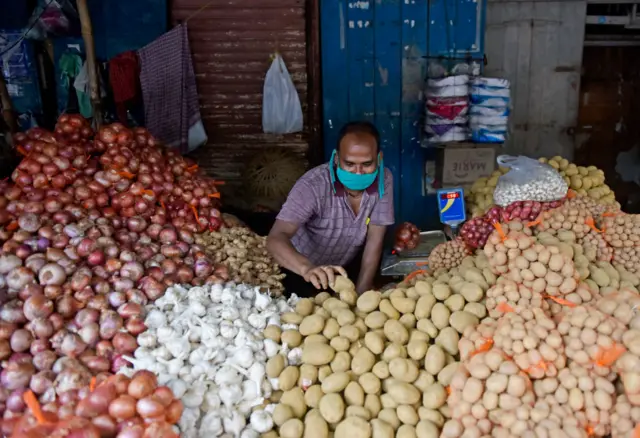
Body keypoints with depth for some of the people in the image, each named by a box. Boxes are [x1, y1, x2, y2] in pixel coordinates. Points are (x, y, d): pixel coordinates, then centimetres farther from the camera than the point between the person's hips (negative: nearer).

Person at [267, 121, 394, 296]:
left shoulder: (384, 180, -21)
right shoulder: (312, 186, -34)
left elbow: (374, 241, -16)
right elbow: (276, 238, -45)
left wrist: (361, 293, -19)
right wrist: (307, 268, -65)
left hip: (350, 266, 4)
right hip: (302, 271, -3)